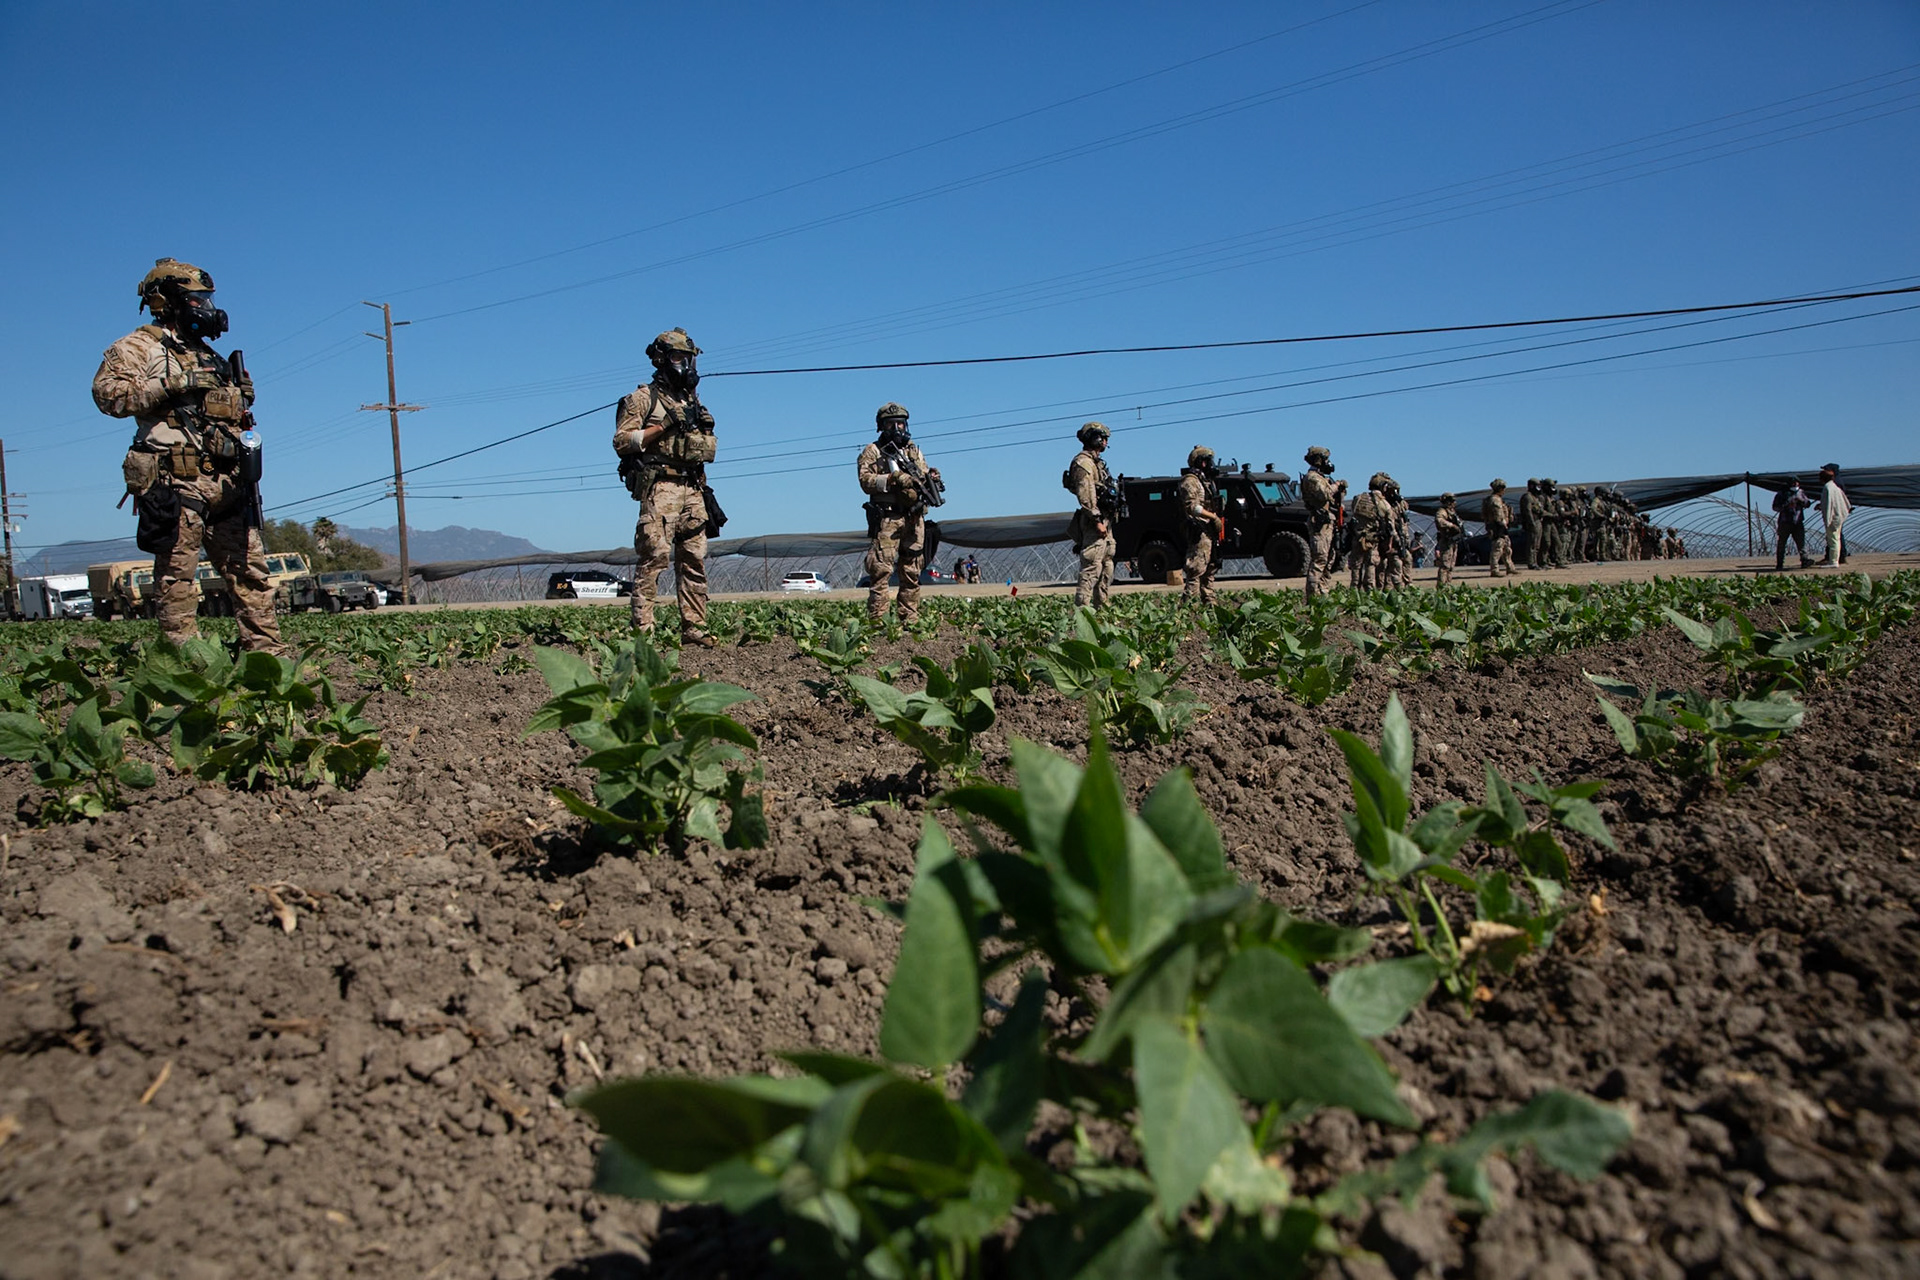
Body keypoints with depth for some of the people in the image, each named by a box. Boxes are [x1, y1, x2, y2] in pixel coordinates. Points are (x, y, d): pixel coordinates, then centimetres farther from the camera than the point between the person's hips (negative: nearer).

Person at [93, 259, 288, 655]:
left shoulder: (210, 356, 26)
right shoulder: (141, 347, 4)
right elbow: (107, 392, -12)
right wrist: (170, 383, -16)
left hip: (226, 483, 7)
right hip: (177, 481, -7)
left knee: (251, 568, 5)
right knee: (177, 574, -6)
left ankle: (267, 650, 8)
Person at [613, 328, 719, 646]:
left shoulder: (692, 400, 23)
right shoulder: (643, 398, 3)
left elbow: (707, 445, 33)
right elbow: (621, 441, -6)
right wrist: (663, 426, -12)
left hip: (693, 490, 7)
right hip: (660, 488, -7)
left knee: (694, 560, 4)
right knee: (653, 557, -13)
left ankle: (693, 628, 8)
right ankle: (642, 629, -12)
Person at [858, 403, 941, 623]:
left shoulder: (915, 451, 21)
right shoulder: (872, 452, 6)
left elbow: (923, 479, 19)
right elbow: (866, 481, -6)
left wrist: (931, 477, -4)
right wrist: (893, 479, -18)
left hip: (914, 520, 5)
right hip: (886, 520, -5)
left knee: (912, 572, 6)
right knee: (880, 570, -11)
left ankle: (910, 620, 11)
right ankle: (877, 620, -10)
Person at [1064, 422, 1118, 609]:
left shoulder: (1096, 462, 21)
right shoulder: (1083, 463, -12)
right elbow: (1085, 496, -20)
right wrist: (1097, 521, -24)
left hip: (1104, 521, 11)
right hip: (1093, 522, -11)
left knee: (1106, 567, 12)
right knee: (1091, 567, -12)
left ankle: (1101, 606, 17)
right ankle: (1083, 607, -13)